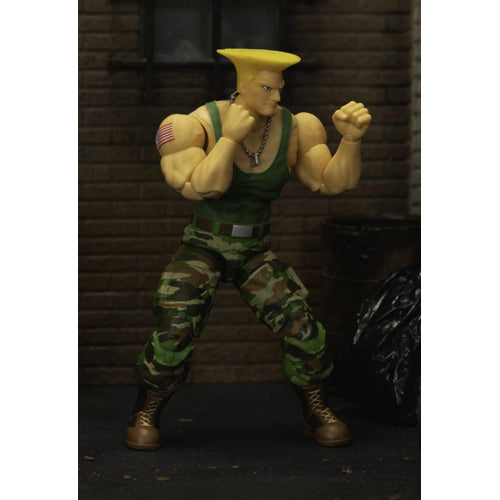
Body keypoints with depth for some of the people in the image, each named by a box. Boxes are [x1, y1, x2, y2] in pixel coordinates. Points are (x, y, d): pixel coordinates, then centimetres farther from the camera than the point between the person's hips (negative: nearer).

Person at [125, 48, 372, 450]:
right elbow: (204, 188, -30)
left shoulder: (292, 130, -8)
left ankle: (317, 414, 1)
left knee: (299, 319, -20)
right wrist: (231, 137, -31)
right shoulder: (203, 125, -17)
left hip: (257, 253, 2)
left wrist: (351, 139, -28)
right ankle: (145, 416, 0)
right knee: (176, 329, -24)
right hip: (204, 248, -2)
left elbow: (334, 181, -13)